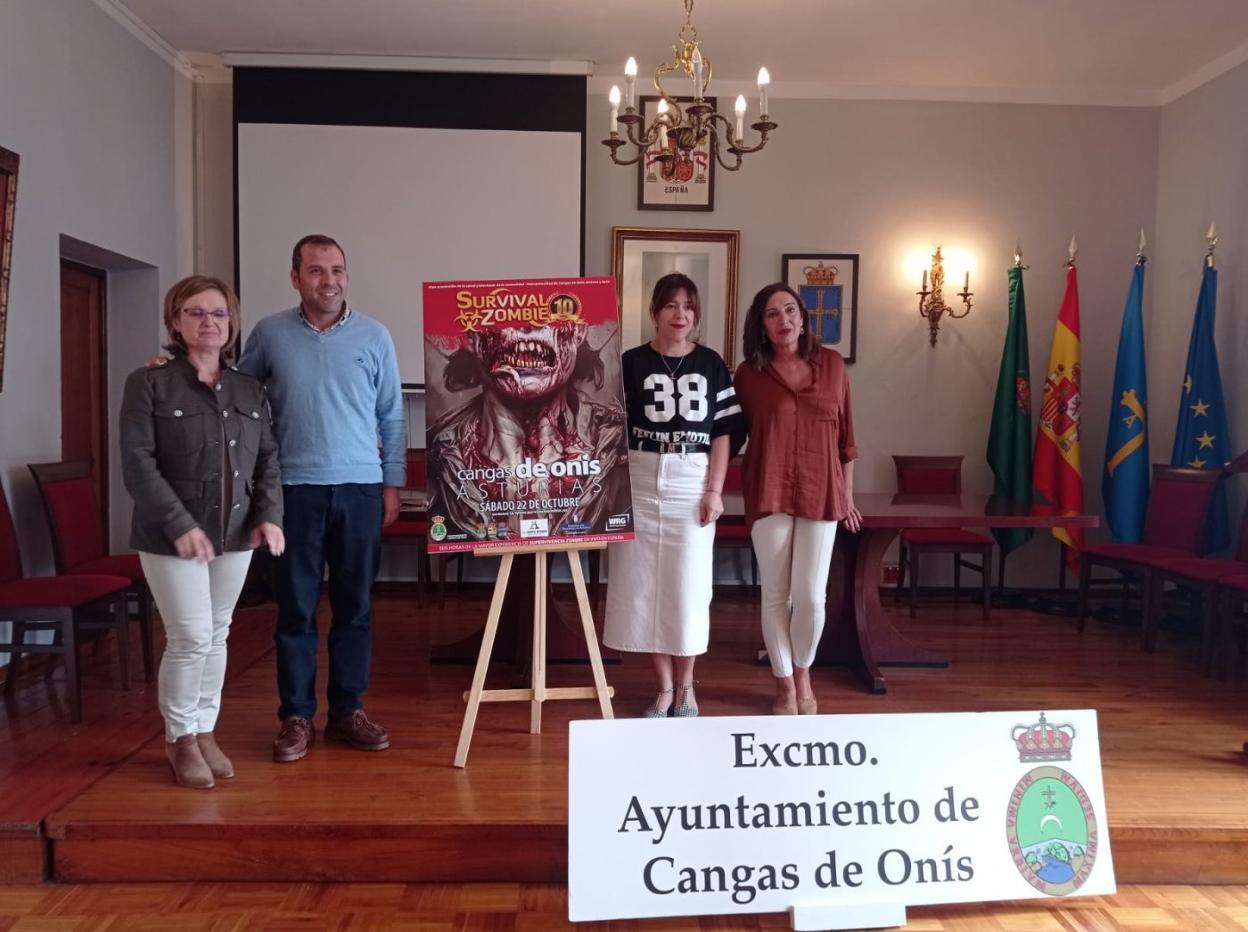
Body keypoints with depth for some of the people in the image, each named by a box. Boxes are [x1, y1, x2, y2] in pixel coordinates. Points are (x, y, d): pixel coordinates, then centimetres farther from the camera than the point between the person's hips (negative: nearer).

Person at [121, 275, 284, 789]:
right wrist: (180, 525, -21)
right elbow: (137, 465, -12)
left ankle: (205, 731, 27)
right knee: (191, 637, -4)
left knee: (218, 635, 12)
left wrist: (269, 514, -6)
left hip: (236, 534, 5)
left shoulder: (250, 390, 9)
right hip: (172, 535, -4)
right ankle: (179, 738, 17)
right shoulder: (149, 384, -5)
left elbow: (267, 458, 9)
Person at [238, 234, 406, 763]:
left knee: (355, 606, 6)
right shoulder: (269, 334, 4)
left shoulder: (374, 337, 4)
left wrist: (392, 482, 5)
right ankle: (296, 717, 15)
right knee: (296, 608, 3)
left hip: (360, 488, 1)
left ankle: (348, 711, 18)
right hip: (294, 489, 0)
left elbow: (391, 416, 8)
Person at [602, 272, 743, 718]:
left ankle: (686, 686, 21)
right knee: (644, 586, 4)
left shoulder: (711, 364, 4)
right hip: (641, 485, 0)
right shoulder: (632, 363, 2)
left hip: (692, 487, 0)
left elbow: (722, 434, 3)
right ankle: (665, 687, 18)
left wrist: (714, 490, -5)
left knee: (688, 586, 5)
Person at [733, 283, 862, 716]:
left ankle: (803, 675, 26)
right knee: (776, 595, 5)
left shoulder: (832, 364, 4)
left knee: (811, 596, 0)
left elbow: (845, 434, 9)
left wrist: (847, 496, 11)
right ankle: (784, 685, 22)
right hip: (769, 494, -1)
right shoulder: (748, 373, 0)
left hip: (820, 493, 1)